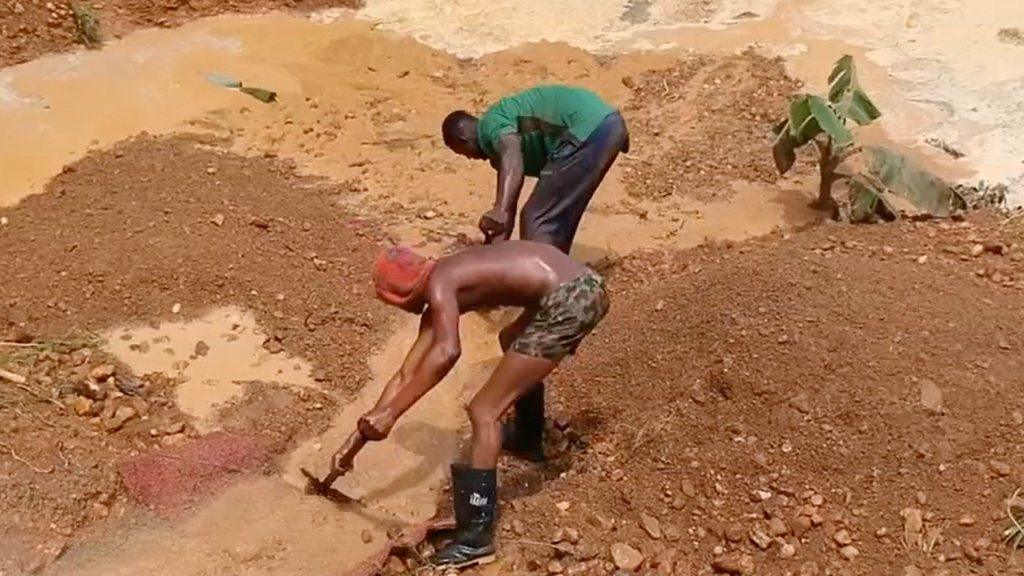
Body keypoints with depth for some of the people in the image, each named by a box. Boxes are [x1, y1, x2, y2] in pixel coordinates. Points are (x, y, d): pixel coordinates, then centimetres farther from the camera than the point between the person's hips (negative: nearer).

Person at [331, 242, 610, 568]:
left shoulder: (438, 283, -4)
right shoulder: (443, 297, 22)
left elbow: (447, 352, -25)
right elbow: (406, 374, 22)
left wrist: (391, 413, -22)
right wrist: (355, 441, 22)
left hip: (568, 300, -10)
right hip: (584, 286, 10)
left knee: (484, 412, -5)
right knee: (515, 343, 40)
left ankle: (476, 536, -4)